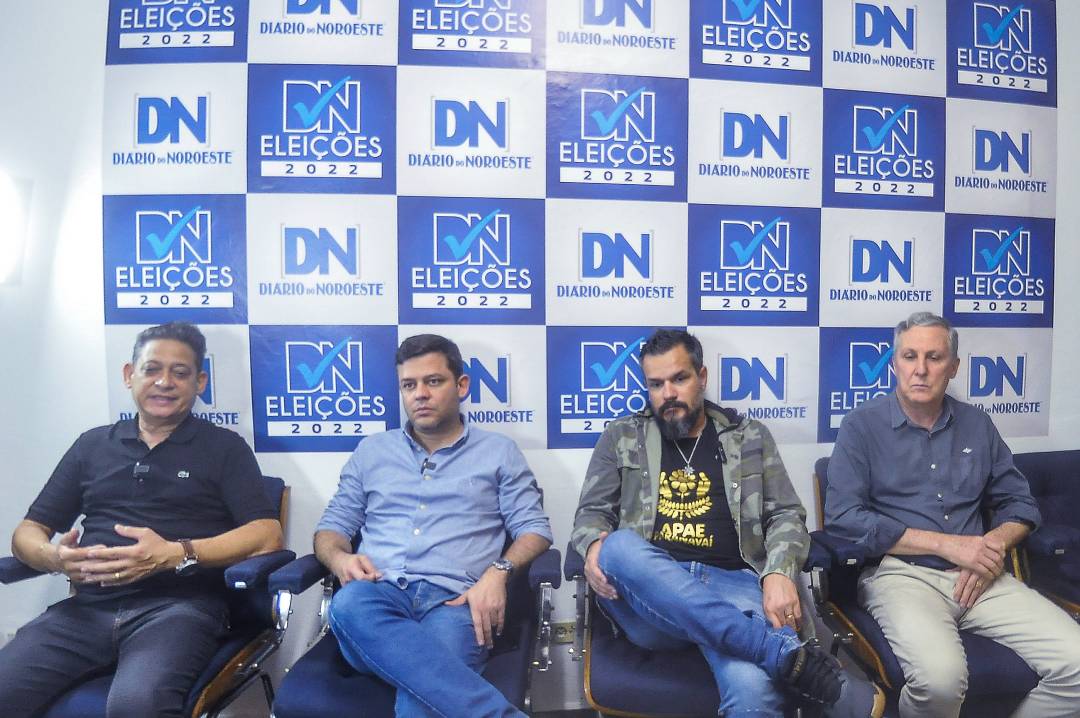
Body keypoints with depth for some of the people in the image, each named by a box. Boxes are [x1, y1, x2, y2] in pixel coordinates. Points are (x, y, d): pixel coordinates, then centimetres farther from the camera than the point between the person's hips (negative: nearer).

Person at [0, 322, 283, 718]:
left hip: (180, 605, -3)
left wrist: (177, 554, -18)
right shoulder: (92, 444, 20)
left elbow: (268, 536, -2)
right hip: (89, 607, 4)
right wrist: (55, 557, -6)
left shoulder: (224, 447, 8)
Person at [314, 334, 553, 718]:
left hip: (452, 599, -3)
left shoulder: (499, 451, 16)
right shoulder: (371, 450, 23)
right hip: (379, 593, 4)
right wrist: (339, 557, -3)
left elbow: (534, 528, 9)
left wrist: (498, 571, -12)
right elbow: (332, 526, 22)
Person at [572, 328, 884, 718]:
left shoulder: (750, 438, 16)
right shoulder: (622, 437, 14)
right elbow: (592, 512, 12)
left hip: (732, 583, -3)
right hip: (649, 598, 3)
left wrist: (779, 574, -9)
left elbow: (787, 516, 12)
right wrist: (595, 546, -13)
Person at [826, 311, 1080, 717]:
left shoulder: (976, 424, 14)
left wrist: (993, 546, -6)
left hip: (978, 578, 5)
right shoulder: (863, 425, -2)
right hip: (900, 573, -5)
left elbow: (1019, 504, 17)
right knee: (940, 676, -32)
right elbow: (843, 518, -11)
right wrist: (949, 544, -12)